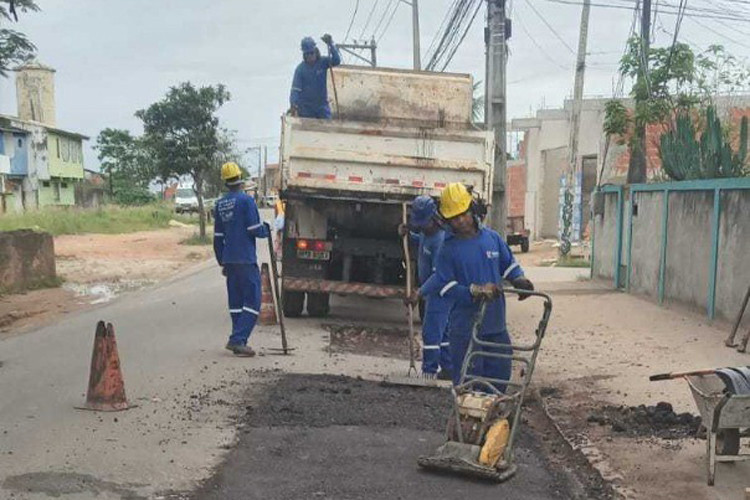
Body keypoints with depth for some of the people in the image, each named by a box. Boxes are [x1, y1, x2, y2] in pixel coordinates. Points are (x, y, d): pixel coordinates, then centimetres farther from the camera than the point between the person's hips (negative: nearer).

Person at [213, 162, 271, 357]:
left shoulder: (220, 204, 11)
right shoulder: (246, 200, -10)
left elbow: (218, 237, 13)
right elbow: (254, 229, -14)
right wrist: (268, 229, 7)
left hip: (229, 260, 7)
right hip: (246, 260, -7)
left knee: (236, 302, 12)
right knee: (252, 301, -4)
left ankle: (238, 342, 15)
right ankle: (237, 340, -13)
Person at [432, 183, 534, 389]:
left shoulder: (492, 238, 5)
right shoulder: (448, 249, -7)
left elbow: (508, 264, 18)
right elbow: (445, 287, -12)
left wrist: (519, 279, -3)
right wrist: (475, 291, -25)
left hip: (496, 324, 5)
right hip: (465, 327, -5)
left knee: (500, 373, 15)